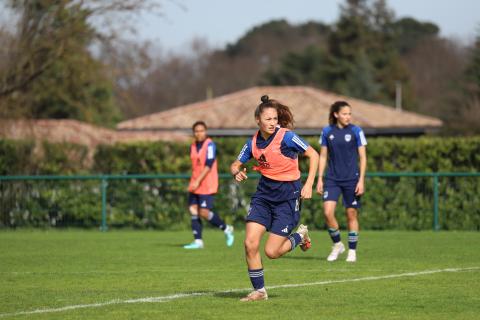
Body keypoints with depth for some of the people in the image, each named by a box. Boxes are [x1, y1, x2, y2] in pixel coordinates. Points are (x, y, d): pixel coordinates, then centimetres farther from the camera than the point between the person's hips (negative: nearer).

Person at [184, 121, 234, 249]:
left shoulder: (210, 145, -11)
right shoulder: (193, 146, 11)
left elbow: (208, 165, -18)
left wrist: (198, 181, -23)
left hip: (207, 185, -7)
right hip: (195, 185, 7)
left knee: (204, 212, -11)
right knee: (193, 210, -2)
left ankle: (227, 229, 9)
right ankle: (198, 241, 1)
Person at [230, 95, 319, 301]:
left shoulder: (286, 137, -15)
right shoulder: (253, 143, 0)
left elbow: (313, 155, -9)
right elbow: (235, 165, 12)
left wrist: (309, 184, -15)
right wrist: (237, 173, -13)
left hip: (288, 196, -5)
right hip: (264, 194, 5)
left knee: (272, 252, -6)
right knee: (250, 244, -9)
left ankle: (300, 236, 24)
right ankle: (259, 290, 6)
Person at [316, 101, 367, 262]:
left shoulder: (356, 131, -3)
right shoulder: (327, 131, 3)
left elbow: (362, 157, -1)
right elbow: (323, 156, 9)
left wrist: (361, 180, -8)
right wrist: (319, 179, 4)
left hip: (351, 179, -1)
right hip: (332, 179, 2)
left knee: (351, 214, 3)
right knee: (328, 212, -13)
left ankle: (352, 251, 15)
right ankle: (337, 245, 7)